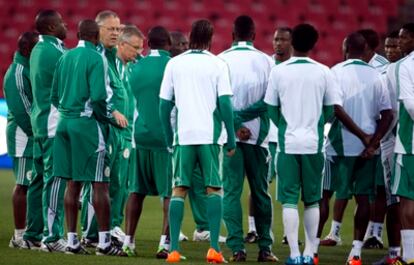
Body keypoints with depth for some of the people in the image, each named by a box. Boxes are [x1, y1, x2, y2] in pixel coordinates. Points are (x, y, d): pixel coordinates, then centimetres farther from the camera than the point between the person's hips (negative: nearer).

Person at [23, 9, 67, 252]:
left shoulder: (38, 50, 15)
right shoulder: (54, 51, -14)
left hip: (39, 122, 10)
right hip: (55, 123, -10)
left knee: (40, 178, 13)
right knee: (55, 179, -10)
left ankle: (33, 235, 18)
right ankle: (53, 236, -13)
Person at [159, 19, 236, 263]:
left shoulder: (174, 64, 5)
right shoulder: (217, 65, -1)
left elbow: (165, 104, 5)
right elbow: (225, 104, -6)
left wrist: (169, 138, 14)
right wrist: (231, 139, 0)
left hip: (183, 136, 2)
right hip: (211, 135, -1)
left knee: (179, 190, 6)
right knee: (214, 188, 5)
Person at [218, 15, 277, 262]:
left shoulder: (221, 60, -3)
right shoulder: (266, 61, 0)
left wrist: (235, 124, -8)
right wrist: (244, 117, -5)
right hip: (258, 135, 1)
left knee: (232, 191, 1)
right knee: (261, 191, 11)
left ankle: (237, 248, -6)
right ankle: (265, 248, 10)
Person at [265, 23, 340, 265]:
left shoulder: (279, 71, -3)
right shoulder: (323, 72, -2)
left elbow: (272, 110, 3)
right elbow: (330, 109, 4)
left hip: (287, 144, -1)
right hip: (314, 144, 1)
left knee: (289, 200, 1)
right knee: (312, 201, 11)